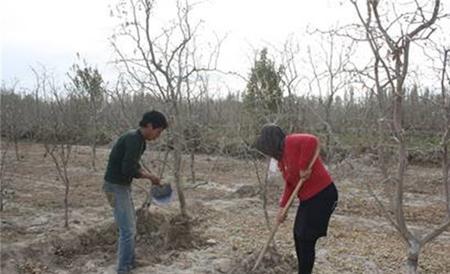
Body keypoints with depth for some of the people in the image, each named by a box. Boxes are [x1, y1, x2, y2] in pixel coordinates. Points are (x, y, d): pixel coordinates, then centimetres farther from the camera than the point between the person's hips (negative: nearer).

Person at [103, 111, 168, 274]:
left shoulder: (137, 139, 9)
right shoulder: (134, 140, -22)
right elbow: (128, 169, -28)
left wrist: (151, 177, 9)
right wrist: (149, 176, -12)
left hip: (123, 186, 10)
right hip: (116, 187, -10)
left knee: (130, 227, 19)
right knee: (127, 230, -5)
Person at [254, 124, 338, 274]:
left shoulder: (291, 142, -15)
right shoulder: (282, 157, 13)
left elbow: (312, 141, -35)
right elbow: (290, 184, 14)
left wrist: (303, 167, -28)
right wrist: (282, 207, 6)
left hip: (322, 195, -10)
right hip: (308, 198, 10)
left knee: (306, 240, -4)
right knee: (298, 236, 17)